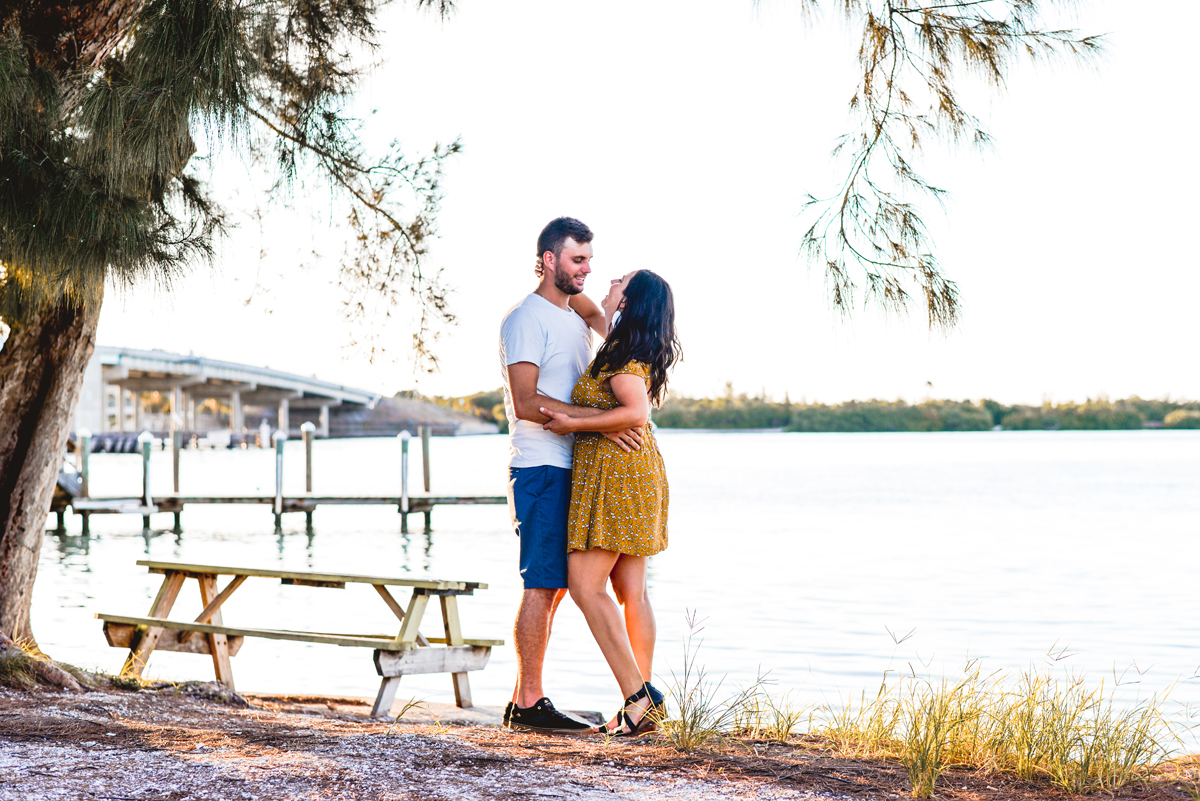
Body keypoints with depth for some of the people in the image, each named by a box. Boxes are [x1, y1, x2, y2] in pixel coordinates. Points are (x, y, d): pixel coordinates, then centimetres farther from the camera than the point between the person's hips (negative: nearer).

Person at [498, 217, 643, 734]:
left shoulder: (576, 317, 18)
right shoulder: (526, 318, -9)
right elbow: (526, 403, -19)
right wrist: (598, 419, -24)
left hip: (571, 469, 9)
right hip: (540, 468, -9)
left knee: (552, 587, 9)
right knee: (542, 585, -9)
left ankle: (523, 701, 14)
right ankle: (530, 703, -5)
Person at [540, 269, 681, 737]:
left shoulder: (623, 354, -14)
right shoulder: (636, 352, 15)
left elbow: (635, 413, -27)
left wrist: (574, 423, -19)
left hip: (614, 472, -10)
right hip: (638, 471, 10)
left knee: (586, 586, -9)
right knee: (630, 591, 8)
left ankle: (637, 696, -12)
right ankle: (641, 706, 8)